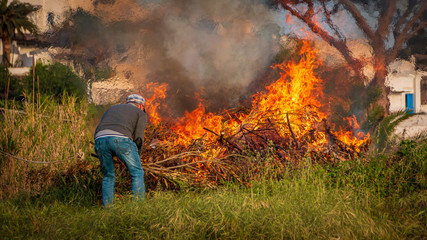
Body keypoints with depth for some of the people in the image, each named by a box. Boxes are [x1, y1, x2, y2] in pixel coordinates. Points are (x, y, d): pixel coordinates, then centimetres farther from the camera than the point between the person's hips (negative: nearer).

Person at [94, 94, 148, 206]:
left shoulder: (112, 108, 39)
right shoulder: (140, 113, 25)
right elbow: (138, 138, 11)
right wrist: (137, 157, 24)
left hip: (99, 139, 4)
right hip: (120, 138, -4)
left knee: (108, 176, 20)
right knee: (137, 173, 7)